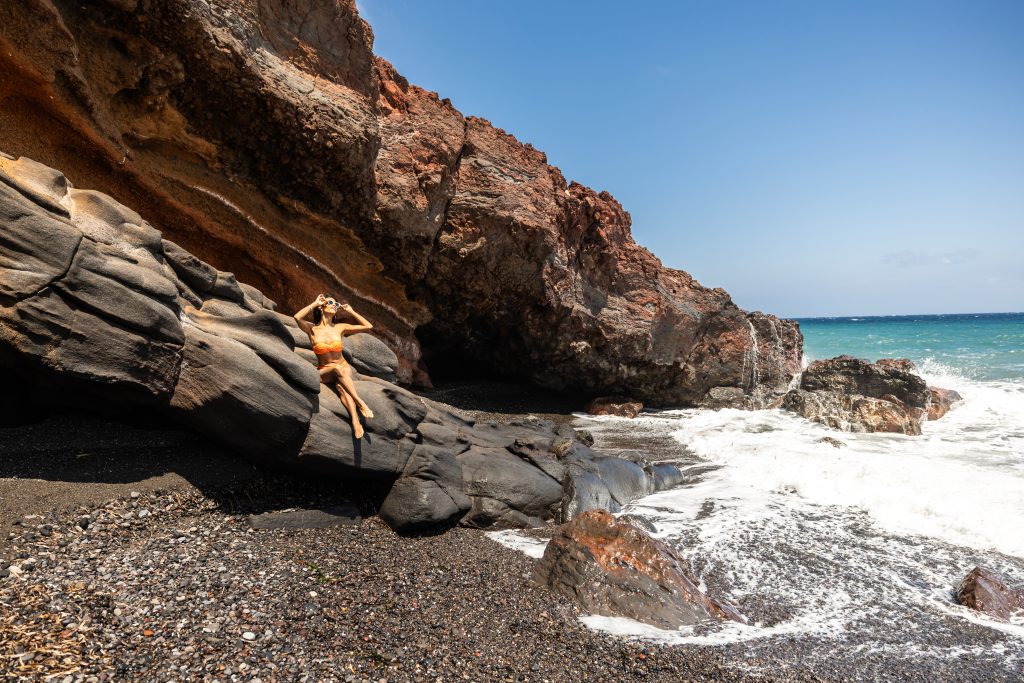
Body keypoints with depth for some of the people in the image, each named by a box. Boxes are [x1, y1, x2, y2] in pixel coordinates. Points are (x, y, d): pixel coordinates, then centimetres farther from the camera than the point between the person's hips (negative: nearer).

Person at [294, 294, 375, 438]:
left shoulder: (340, 328, 5)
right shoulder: (312, 329, 0)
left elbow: (368, 326, 4)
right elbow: (297, 317, -22)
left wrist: (350, 311, 8)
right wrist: (315, 303, -10)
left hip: (344, 368, 1)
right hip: (324, 372, -1)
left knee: (341, 386, -34)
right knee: (337, 368, -36)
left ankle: (355, 421, -56)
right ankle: (360, 403, -46)